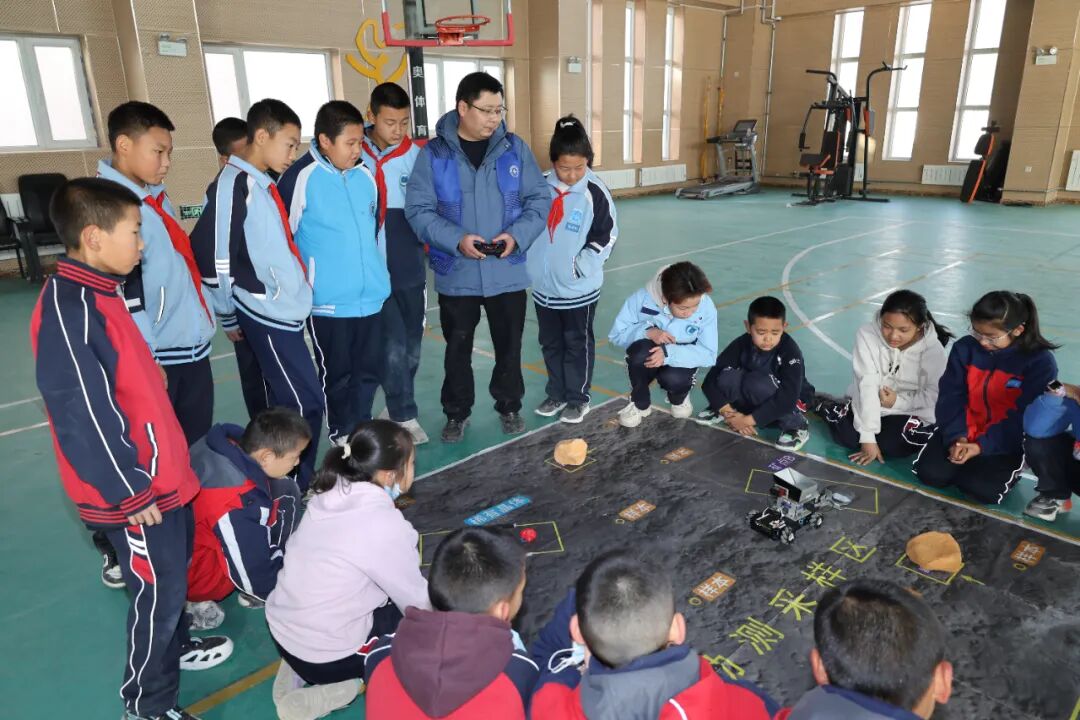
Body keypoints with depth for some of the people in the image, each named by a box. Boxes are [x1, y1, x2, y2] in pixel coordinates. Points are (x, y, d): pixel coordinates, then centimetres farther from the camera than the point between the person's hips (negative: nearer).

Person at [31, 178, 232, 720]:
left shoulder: (97, 292, 6)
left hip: (161, 474, 9)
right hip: (133, 493, -9)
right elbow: (83, 417, -26)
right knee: (157, 590, 7)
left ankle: (174, 645, 49)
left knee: (175, 569, 26)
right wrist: (131, 492, -18)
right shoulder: (69, 310, -26)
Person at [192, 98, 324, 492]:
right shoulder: (233, 185, -15)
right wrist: (229, 319, -7)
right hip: (266, 316, -9)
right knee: (304, 403, -7)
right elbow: (212, 257, -16)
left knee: (283, 404, 16)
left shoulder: (261, 184, 14)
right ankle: (294, 489, 7)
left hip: (283, 312, 9)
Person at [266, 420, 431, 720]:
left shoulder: (329, 495, -5)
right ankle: (346, 685, 1)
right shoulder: (383, 525, -25)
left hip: (281, 629, 7)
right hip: (322, 654, -7)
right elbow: (419, 603, -11)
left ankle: (297, 667, 14)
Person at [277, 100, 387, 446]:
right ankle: (343, 437, 25)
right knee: (337, 374, 8)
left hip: (371, 295, 5)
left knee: (369, 370, 13)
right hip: (327, 300, -5)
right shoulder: (300, 178, -11)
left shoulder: (365, 176, 6)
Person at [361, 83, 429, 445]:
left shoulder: (418, 156, 0)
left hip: (410, 270, 3)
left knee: (411, 347, 12)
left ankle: (396, 409, 31)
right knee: (394, 347, -4)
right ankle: (405, 417, 12)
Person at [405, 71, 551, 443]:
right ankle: (457, 413, 32)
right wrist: (456, 240, -22)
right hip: (456, 275, -1)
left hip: (507, 273, 1)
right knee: (458, 349, 13)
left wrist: (517, 235, -16)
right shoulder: (434, 154, -6)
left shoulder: (515, 148, 0)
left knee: (509, 346, 13)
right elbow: (419, 210, -8)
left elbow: (539, 199, 1)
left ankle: (509, 407, 34)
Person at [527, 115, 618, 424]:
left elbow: (606, 237, -7)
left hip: (579, 289, -4)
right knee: (550, 343, 16)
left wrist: (578, 266, -13)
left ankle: (578, 398, 24)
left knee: (578, 344, 9)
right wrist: (532, 263, 3)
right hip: (543, 286, 4)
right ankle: (557, 394, 33)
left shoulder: (595, 192, -11)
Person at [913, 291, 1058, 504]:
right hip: (964, 431, 3)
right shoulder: (964, 348, -6)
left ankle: (1004, 467, 10)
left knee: (983, 489, -24)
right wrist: (956, 437, -20)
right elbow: (950, 396, -5)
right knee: (930, 473, -17)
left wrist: (982, 446, -24)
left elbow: (1022, 418, -16)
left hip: (1007, 441, -3)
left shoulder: (1040, 361, -15)